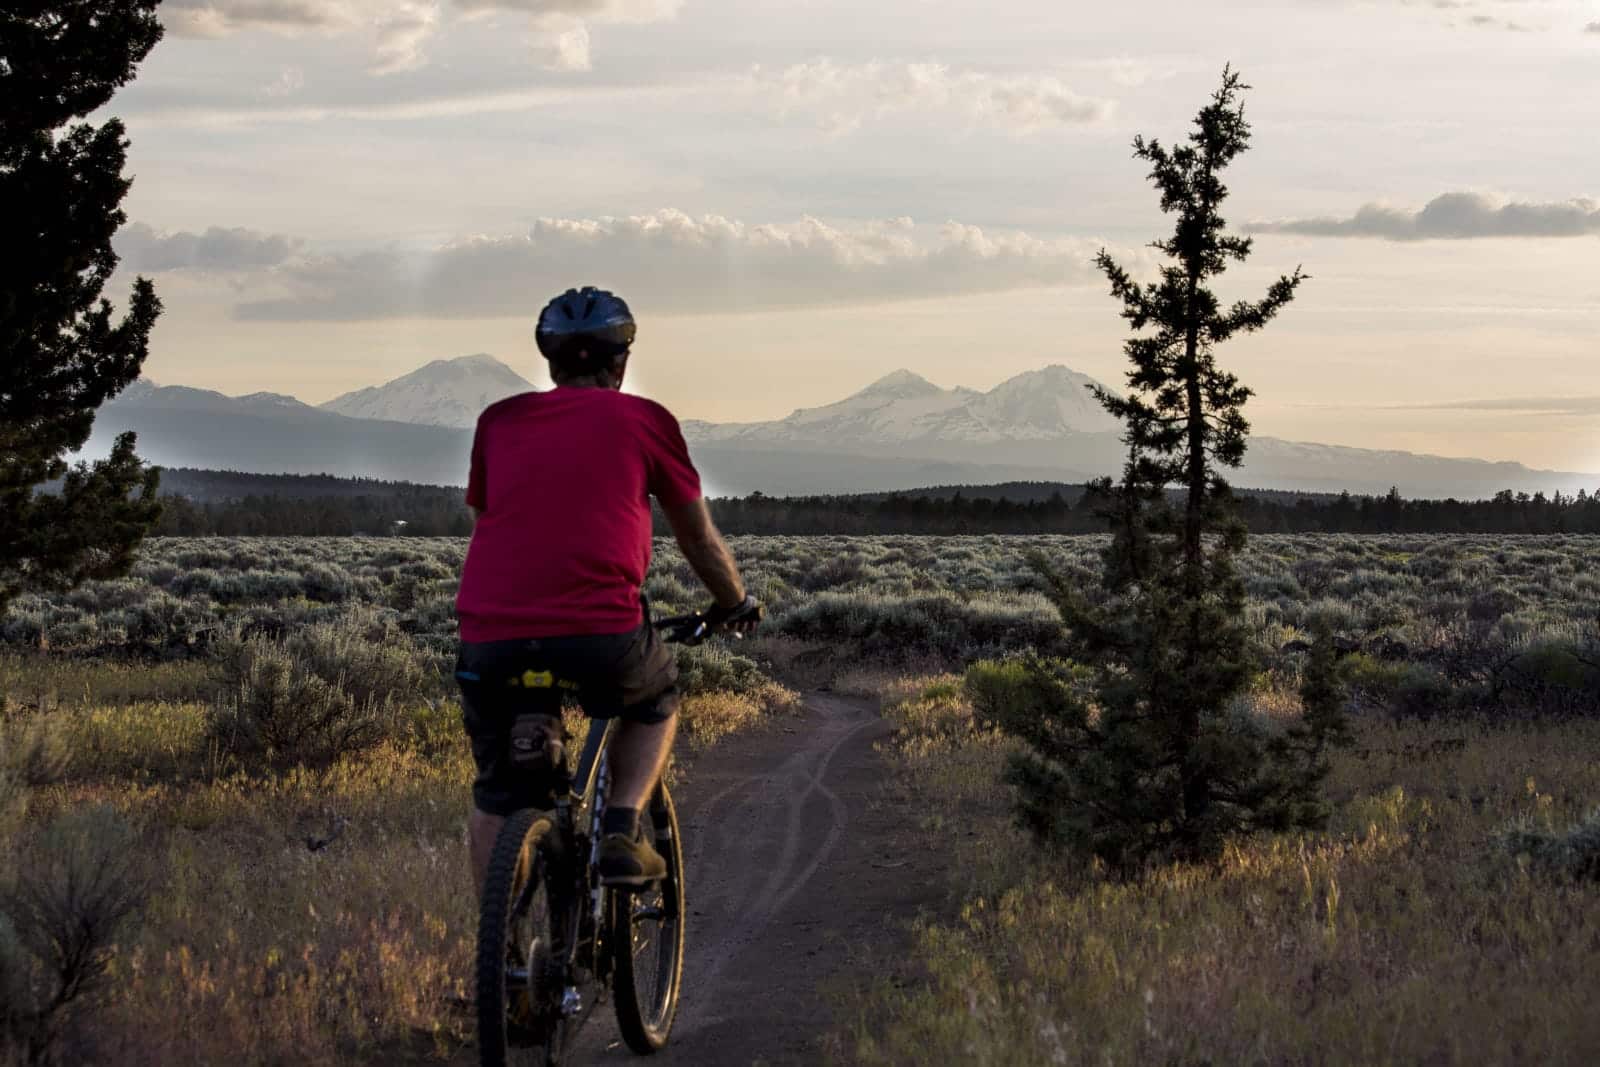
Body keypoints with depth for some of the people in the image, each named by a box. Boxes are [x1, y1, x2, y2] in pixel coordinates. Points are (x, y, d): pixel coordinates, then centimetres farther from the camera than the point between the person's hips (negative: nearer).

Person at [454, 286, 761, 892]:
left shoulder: (499, 420, 19)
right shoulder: (644, 420, 13)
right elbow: (698, 536, 23)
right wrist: (735, 603, 42)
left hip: (491, 639, 2)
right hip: (601, 637, -2)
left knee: (497, 796, 22)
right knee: (656, 701, 31)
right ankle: (622, 833, 12)